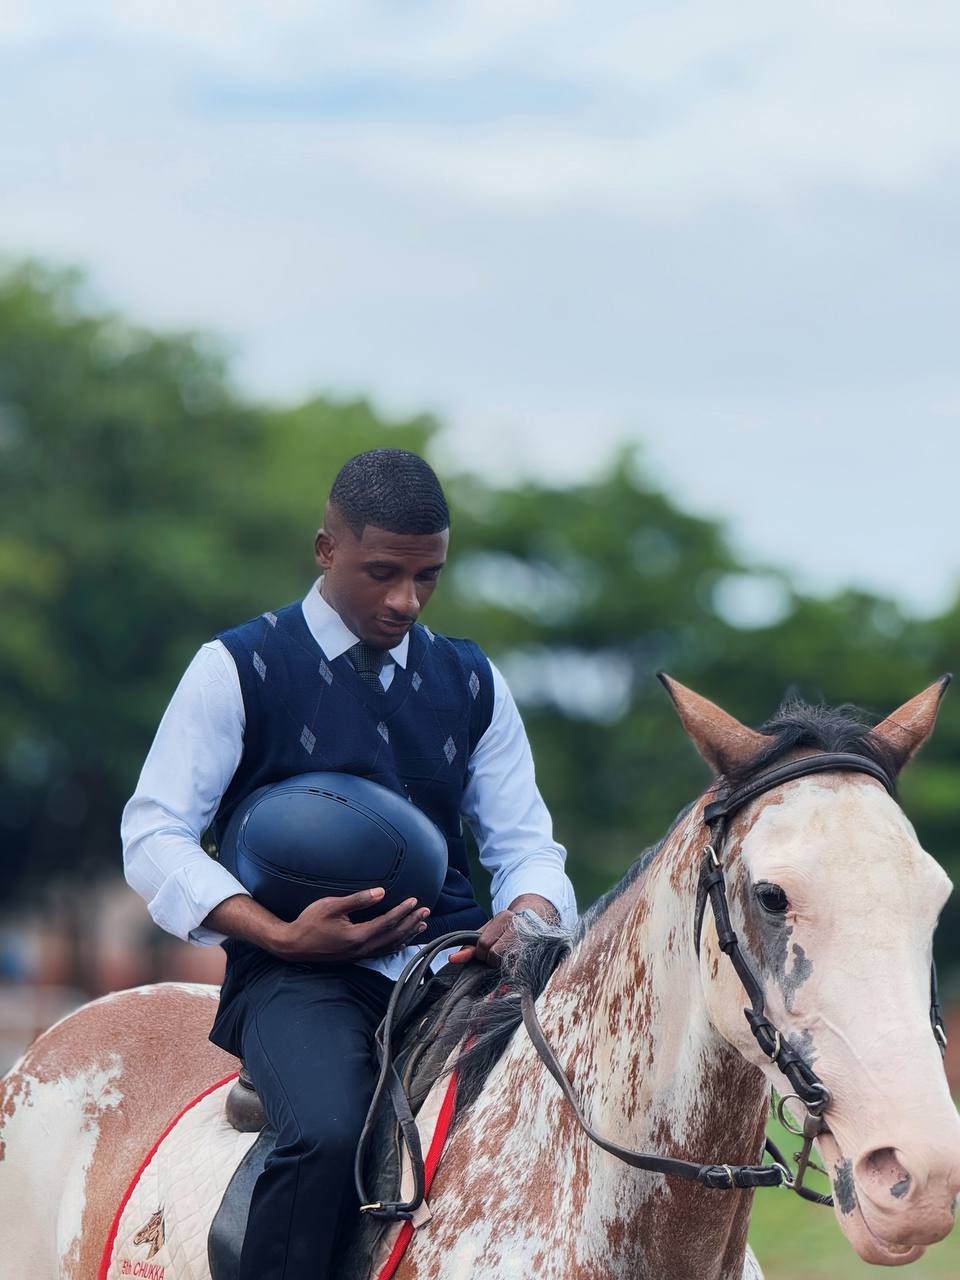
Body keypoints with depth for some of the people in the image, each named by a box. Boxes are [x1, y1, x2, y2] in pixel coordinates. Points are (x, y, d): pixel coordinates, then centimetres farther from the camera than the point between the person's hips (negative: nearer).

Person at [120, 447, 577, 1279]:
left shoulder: (471, 683, 16)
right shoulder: (238, 670, 3)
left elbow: (524, 841, 16)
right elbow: (154, 837, -1)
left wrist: (528, 916, -9)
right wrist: (280, 936, -15)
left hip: (453, 961, 4)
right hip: (301, 974, -4)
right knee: (329, 1133, -36)